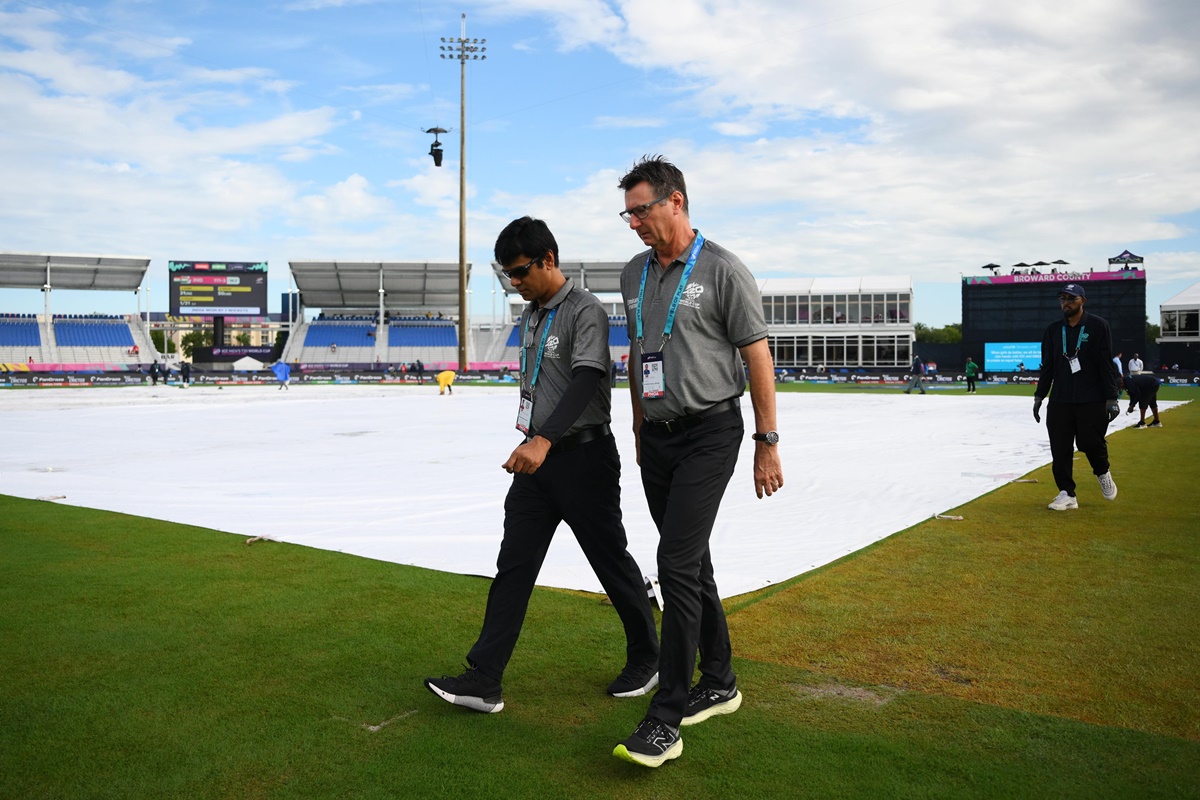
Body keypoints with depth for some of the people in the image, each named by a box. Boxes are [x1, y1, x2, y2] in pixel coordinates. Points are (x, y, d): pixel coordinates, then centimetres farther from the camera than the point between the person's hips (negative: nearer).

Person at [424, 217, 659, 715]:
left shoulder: (585, 310, -14)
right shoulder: (531, 314, 13)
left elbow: (586, 380, -27)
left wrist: (545, 440, -38)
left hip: (583, 455, -8)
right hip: (537, 456, 8)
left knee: (611, 562, 6)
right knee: (513, 565, 2)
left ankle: (646, 660, 26)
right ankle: (484, 679, 4)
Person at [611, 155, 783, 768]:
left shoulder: (723, 270, -8)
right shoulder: (633, 274, 11)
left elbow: (757, 356, -8)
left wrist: (767, 443, -9)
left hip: (709, 434, -7)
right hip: (657, 438, 7)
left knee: (677, 565, -12)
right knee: (691, 563, 13)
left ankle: (666, 718, -4)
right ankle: (718, 683, 28)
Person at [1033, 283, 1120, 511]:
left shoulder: (1098, 326, -1)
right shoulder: (1053, 330, 11)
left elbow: (1106, 364, -5)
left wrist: (1111, 398, -10)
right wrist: (1039, 396, 9)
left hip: (1092, 400, -4)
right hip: (1060, 401, 4)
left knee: (1091, 443, -6)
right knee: (1060, 449, 0)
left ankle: (1103, 473, 26)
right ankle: (1067, 494, 9)